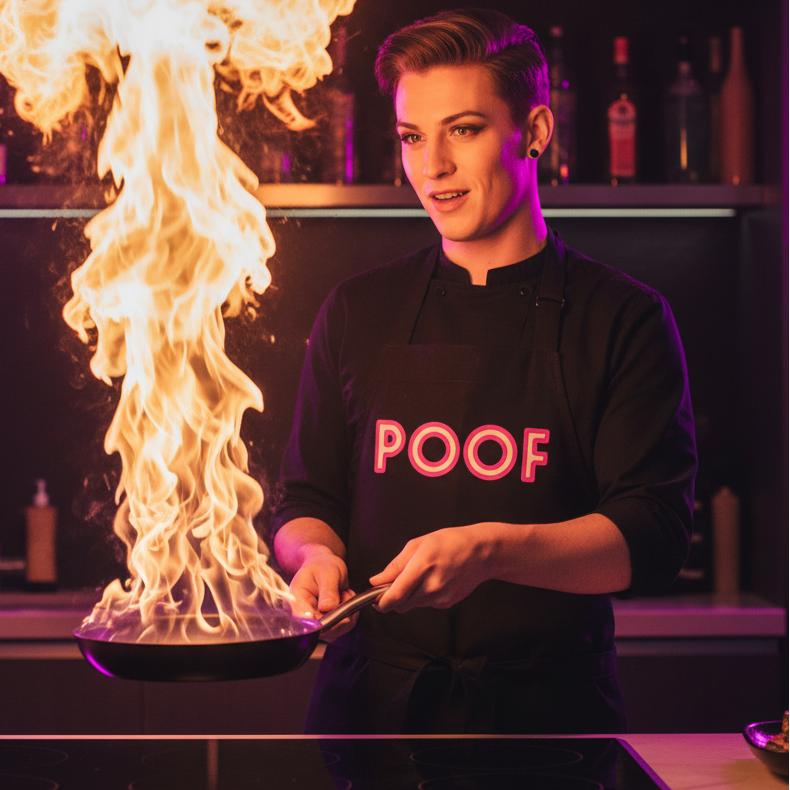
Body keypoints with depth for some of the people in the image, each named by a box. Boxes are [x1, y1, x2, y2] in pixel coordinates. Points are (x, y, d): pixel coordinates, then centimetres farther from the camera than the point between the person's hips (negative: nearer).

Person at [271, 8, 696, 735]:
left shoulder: (623, 319, -2)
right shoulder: (357, 312, 7)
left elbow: (653, 539, -9)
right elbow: (305, 503, 12)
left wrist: (493, 549, -24)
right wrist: (316, 556, -11)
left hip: (550, 704, -2)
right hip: (371, 702, 2)